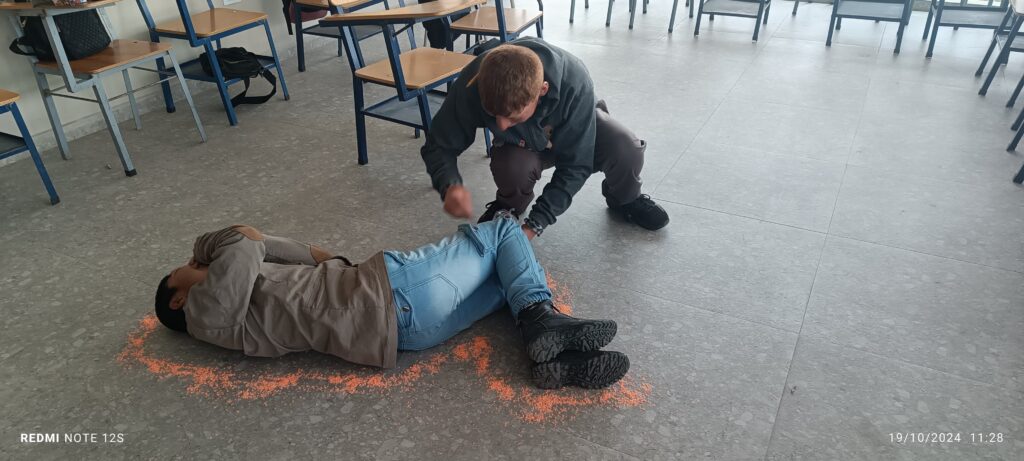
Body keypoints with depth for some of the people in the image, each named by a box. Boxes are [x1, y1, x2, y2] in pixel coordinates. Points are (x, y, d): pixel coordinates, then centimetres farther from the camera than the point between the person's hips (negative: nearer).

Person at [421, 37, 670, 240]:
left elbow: (575, 165, -32)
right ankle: (509, 206, 4)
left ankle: (623, 199, 8)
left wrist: (534, 226, -38)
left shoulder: (574, 83, -41)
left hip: (577, 125, 0)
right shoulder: (472, 86, -37)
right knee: (513, 168, -35)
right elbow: (439, 146, -24)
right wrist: (450, 186, -47)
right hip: (520, 143, 1)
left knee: (628, 151, -30)